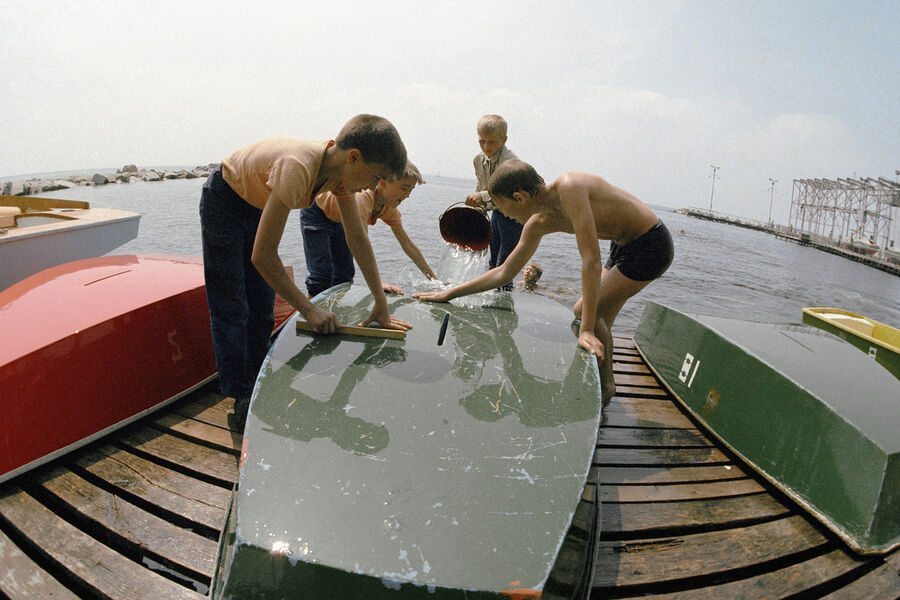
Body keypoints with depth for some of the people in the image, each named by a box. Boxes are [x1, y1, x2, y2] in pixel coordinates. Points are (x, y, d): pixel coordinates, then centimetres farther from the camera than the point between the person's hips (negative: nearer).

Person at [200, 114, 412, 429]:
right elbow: (262, 256, -39)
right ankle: (241, 400, 9)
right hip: (224, 201, -7)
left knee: (262, 308, 8)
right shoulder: (297, 169, -41)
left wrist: (381, 304, -10)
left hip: (258, 207, 7)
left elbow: (358, 239, -10)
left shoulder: (341, 171, -18)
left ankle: (257, 388, 20)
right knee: (231, 311, -2)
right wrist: (308, 309, -32)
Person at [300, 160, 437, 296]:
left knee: (345, 273, 6)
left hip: (338, 220, 8)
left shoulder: (390, 207, -16)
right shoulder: (364, 196, -41)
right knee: (322, 275, -13)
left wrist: (434, 279, -14)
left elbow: (407, 244, -12)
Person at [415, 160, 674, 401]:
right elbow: (504, 272, 5)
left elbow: (591, 260, -35)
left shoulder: (569, 187, -30)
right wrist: (449, 294, 3)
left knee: (587, 311, -11)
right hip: (624, 246, 8)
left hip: (651, 244, -8)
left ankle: (605, 385, 7)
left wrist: (586, 329, -36)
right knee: (598, 320, 12)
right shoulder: (539, 223, -4)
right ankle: (604, 382, 31)